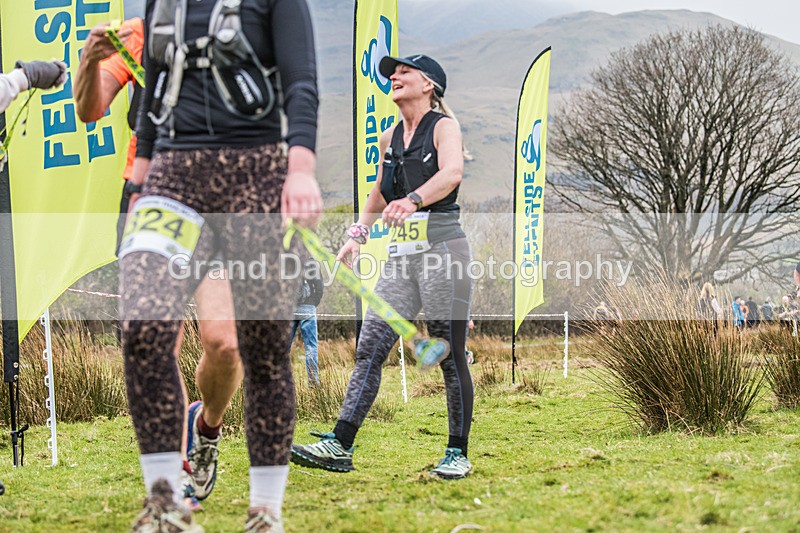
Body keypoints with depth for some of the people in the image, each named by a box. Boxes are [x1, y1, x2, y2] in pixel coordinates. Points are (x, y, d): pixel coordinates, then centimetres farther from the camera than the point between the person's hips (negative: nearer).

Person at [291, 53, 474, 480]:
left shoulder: (443, 126, -3)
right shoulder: (389, 138, 17)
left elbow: (452, 173, -24)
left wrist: (413, 200, -40)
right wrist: (358, 234, 22)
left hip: (442, 250, -6)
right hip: (401, 254, 6)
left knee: (450, 357, -2)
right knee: (369, 348, -4)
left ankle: (458, 453, 8)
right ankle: (339, 445, -9)